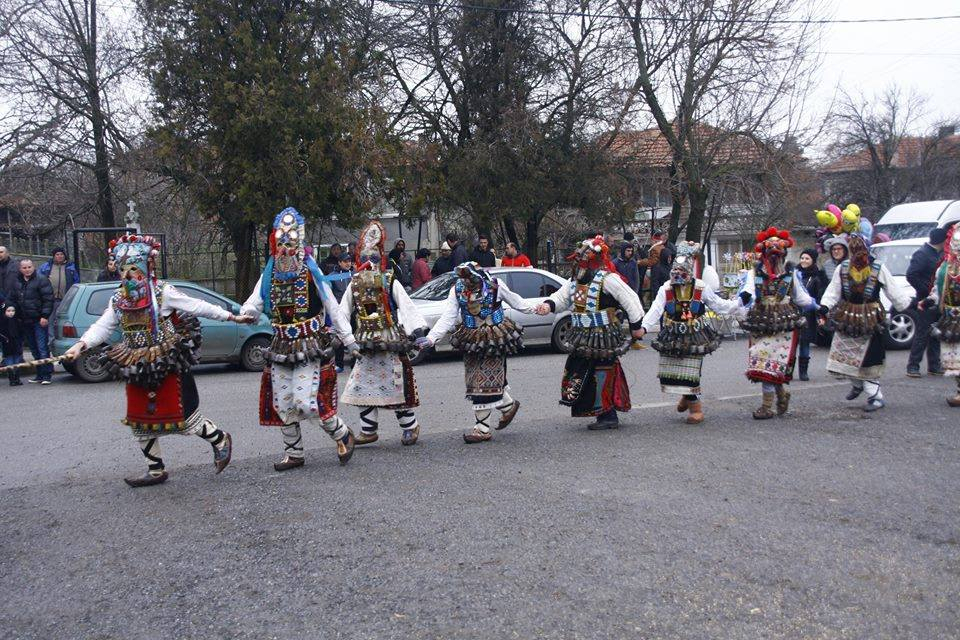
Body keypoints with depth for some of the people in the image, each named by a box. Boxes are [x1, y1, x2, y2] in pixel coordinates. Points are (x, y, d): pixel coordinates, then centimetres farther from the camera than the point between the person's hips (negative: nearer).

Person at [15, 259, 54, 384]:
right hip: (24, 321, 7)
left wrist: (45, 316, -15)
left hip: (39, 320, -7)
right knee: (34, 349, 11)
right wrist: (17, 316, 15)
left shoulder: (41, 280, -5)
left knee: (42, 348, -8)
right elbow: (13, 299, 22)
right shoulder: (17, 281, 13)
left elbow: (48, 299, -9)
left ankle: (46, 375, -6)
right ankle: (40, 375, 17)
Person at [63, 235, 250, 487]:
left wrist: (231, 317, -8)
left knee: (183, 416, -4)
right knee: (140, 422, 13)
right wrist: (81, 345, -14)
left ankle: (220, 440, 20)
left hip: (167, 369, -7)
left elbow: (198, 307, -8)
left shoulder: (163, 293, -10)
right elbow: (102, 327, 3)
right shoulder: (118, 300, 7)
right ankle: (155, 470, 27)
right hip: (138, 372, 7)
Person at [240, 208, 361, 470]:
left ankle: (342, 435, 7)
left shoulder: (311, 272, -4)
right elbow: (254, 304, 1)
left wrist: (349, 340, -6)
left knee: (305, 401, -15)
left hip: (310, 347, -5)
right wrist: (245, 313, -24)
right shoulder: (269, 275, 7)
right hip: (281, 348, 5)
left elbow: (333, 308, -3)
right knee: (282, 405, 7)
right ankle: (293, 454, 22)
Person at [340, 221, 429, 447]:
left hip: (391, 341, -4)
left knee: (398, 385, -1)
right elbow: (343, 311, 8)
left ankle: (410, 426, 13)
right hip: (366, 343, 4)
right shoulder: (354, 284, 7)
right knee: (363, 386, 4)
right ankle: (368, 430, 13)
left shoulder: (391, 282, -4)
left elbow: (406, 306, -10)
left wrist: (417, 328, -21)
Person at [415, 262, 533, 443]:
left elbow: (514, 300, 10)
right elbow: (447, 317, -8)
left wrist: (532, 309, 23)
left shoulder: (495, 285, -9)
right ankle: (508, 406, 36)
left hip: (494, 339, -3)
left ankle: (482, 428, 2)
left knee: (486, 381, -3)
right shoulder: (457, 290, -3)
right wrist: (431, 338, -19)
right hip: (471, 342, 4)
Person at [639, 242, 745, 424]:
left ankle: (695, 407, 12)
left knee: (690, 373, -6)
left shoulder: (701, 288, -1)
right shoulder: (666, 289, -1)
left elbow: (720, 305, 6)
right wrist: (643, 327, -27)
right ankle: (687, 395, 34)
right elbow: (655, 310, -12)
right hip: (673, 338, 2)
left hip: (694, 337, -2)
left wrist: (739, 303, -5)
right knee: (669, 372, 5)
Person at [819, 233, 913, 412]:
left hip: (870, 319, -3)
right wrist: (825, 306, -15)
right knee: (844, 355, 7)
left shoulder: (878, 268, -3)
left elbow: (894, 291, 2)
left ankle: (876, 396, 1)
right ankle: (857, 384, 33)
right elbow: (833, 291, 1)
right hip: (847, 319, 3)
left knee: (868, 359, -5)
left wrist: (912, 303, -2)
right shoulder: (842, 268, 2)